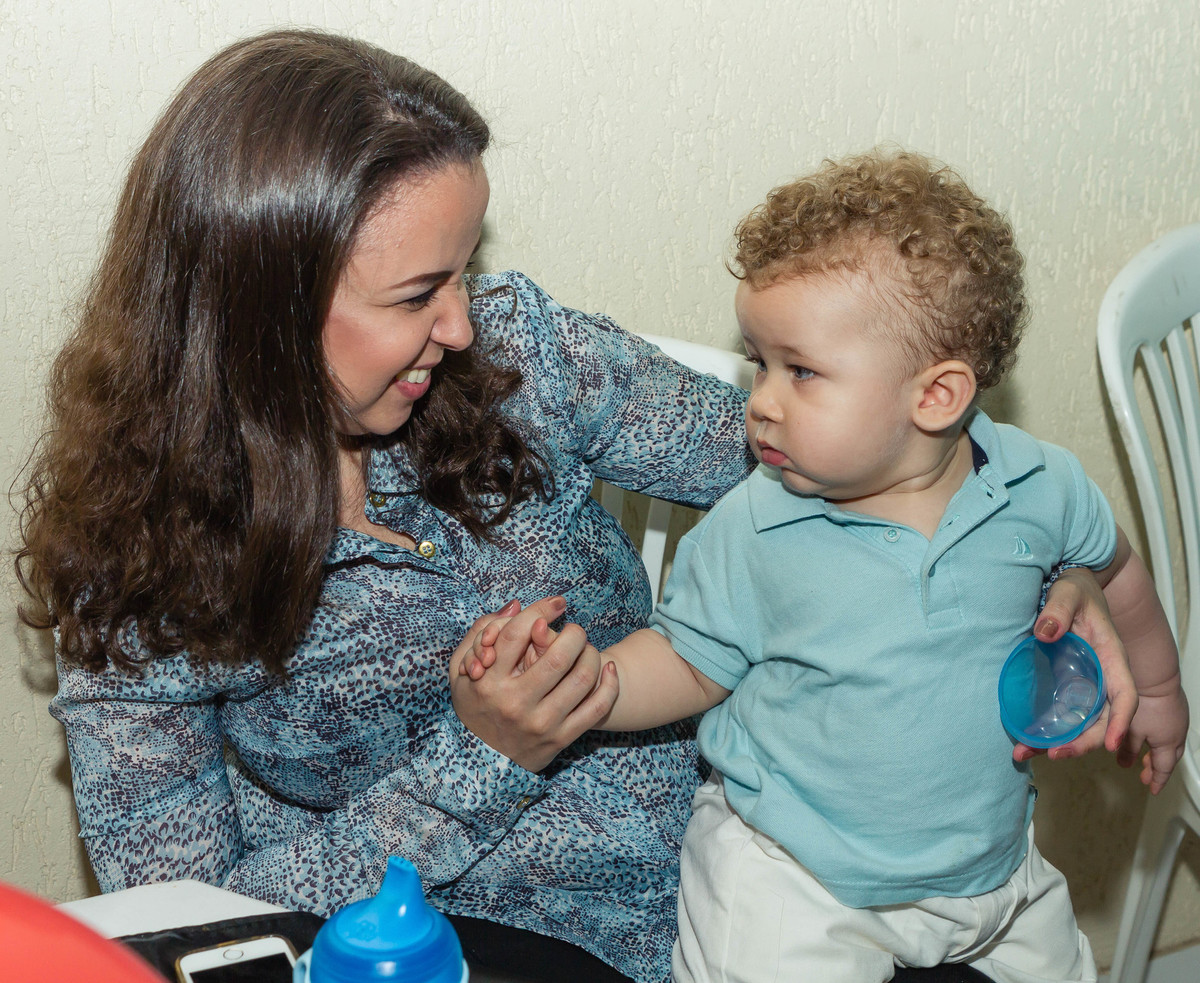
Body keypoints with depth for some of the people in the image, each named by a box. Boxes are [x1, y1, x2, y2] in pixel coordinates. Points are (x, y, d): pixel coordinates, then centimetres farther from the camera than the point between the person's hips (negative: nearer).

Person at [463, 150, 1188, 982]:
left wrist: (1155, 686, 22)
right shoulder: (752, 532, -18)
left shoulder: (1041, 488, -12)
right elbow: (692, 664, -6)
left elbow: (1113, 565, 8)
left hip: (987, 865, 3)